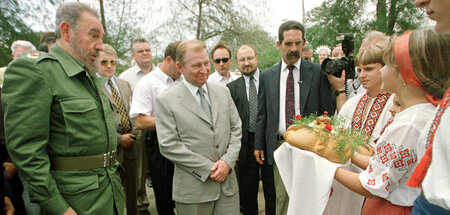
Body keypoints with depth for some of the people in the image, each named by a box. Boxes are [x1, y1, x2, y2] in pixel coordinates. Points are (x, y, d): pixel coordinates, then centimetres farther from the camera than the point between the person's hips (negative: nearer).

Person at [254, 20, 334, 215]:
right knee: (282, 199, 8)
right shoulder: (266, 76, 6)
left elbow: (327, 111, 1)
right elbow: (262, 114, 9)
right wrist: (259, 145, 7)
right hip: (279, 145, 2)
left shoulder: (318, 72, 0)